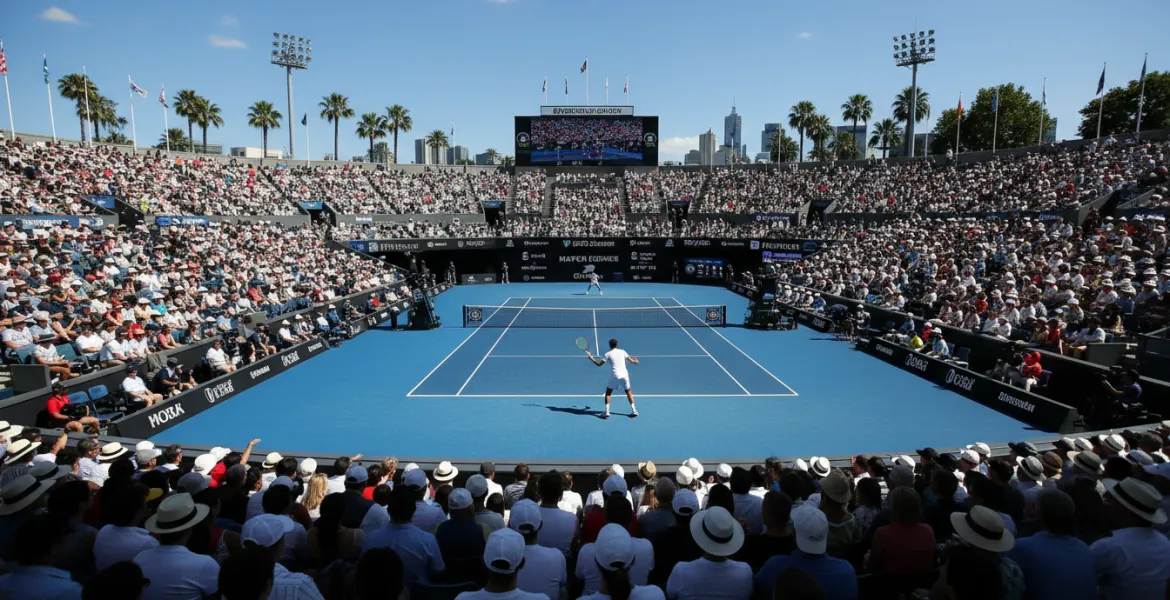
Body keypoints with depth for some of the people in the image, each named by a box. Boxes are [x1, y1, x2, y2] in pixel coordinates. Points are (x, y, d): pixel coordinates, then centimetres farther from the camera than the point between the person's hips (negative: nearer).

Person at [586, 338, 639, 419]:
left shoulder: (608, 354, 0)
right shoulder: (622, 352, 7)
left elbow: (599, 364, 1)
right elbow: (631, 361, 7)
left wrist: (590, 357, 12)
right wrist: (635, 361, 31)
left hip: (615, 376, -3)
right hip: (624, 375, 3)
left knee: (608, 393, 12)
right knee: (628, 392, 20)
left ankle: (607, 412, 0)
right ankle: (634, 411, 15)